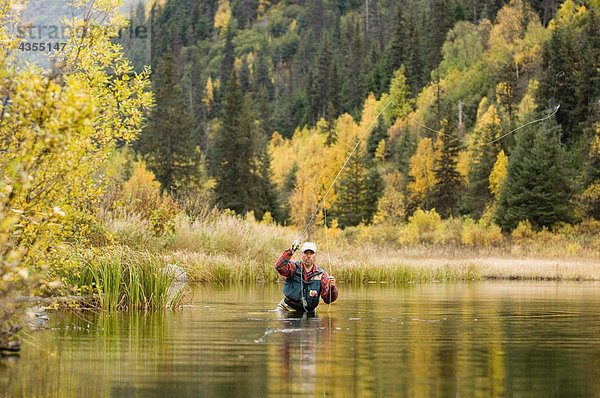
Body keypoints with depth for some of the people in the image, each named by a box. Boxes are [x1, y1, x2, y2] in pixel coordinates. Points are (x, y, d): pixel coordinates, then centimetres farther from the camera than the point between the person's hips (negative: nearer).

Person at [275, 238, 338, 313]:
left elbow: (328, 300, -5)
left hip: (307, 312, 2)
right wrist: (291, 250, -32)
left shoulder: (322, 275, 0)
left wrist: (332, 287, -26)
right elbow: (279, 267, -25)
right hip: (287, 309, -2)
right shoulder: (294, 267, -3)